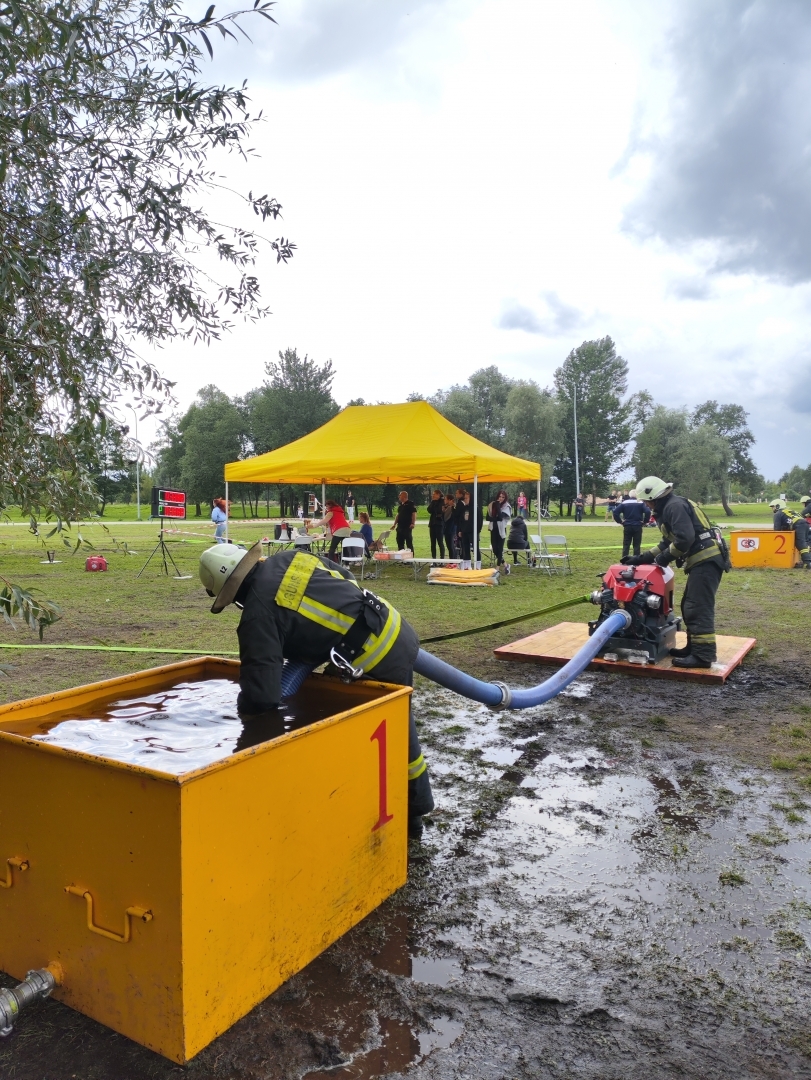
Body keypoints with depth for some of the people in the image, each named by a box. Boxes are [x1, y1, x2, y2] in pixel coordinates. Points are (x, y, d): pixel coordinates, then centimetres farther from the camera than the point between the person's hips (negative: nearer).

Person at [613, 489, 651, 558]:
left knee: (626, 545, 6)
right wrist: (645, 522, -2)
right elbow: (648, 512, -13)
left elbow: (615, 512, -5)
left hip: (627, 526, 1)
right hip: (638, 526, -1)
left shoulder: (624, 503, 4)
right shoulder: (641, 503, -1)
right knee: (637, 545, 5)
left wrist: (620, 521, 2)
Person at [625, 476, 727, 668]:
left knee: (698, 609, -10)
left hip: (706, 561, -11)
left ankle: (703, 655, -8)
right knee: (690, 607, 16)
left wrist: (665, 557, -9)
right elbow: (667, 543, 25)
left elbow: (685, 538, -23)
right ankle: (694, 648, 24)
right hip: (702, 561, 11)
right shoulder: (669, 508, 21)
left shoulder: (675, 506, -13)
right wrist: (641, 558, 20)